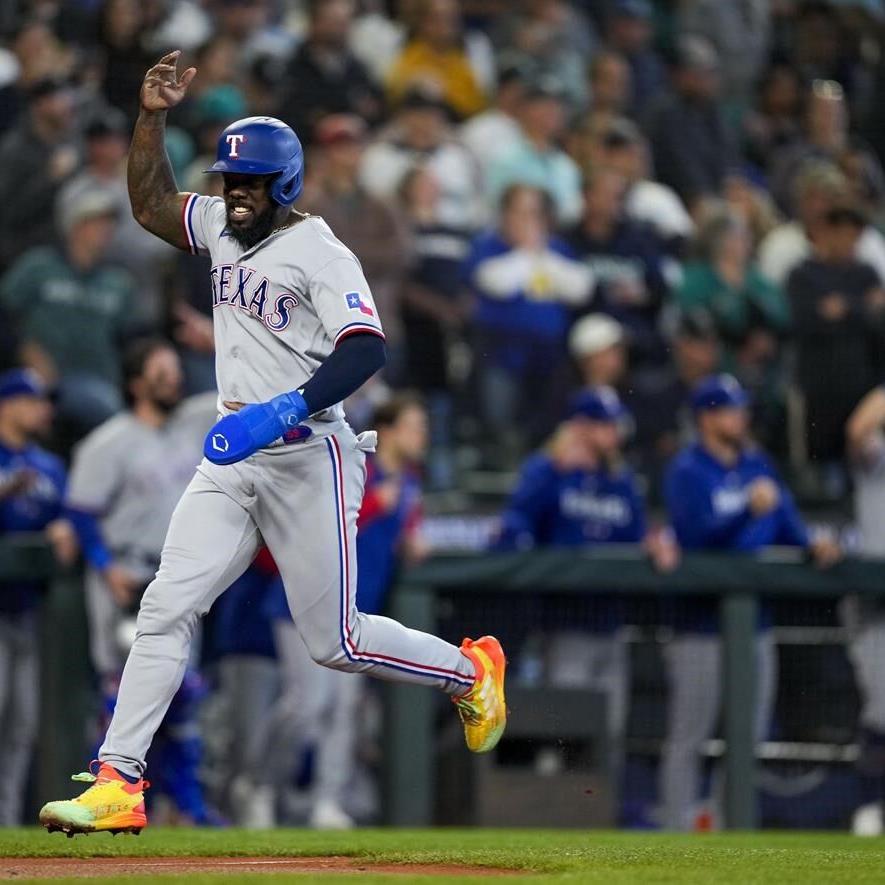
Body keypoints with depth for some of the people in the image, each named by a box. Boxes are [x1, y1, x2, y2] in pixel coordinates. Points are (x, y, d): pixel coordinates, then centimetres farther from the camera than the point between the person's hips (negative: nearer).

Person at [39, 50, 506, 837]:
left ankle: (471, 671, 26)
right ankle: (118, 783, -12)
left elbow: (366, 349, -25)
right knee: (166, 607, -8)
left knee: (334, 642, 0)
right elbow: (149, 202, 20)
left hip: (307, 460, -7)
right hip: (232, 461, 7)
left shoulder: (319, 253, -13)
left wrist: (283, 410, -37)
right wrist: (153, 116, 4)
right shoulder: (222, 230, 11)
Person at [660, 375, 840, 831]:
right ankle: (677, 832, 1)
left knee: (750, 734, 11)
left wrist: (811, 545, -7)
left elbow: (785, 519, 13)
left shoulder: (757, 464, 12)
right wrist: (750, 509, -32)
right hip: (700, 624, -7)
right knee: (687, 737, -3)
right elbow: (698, 534, -20)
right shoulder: (686, 472, -8)